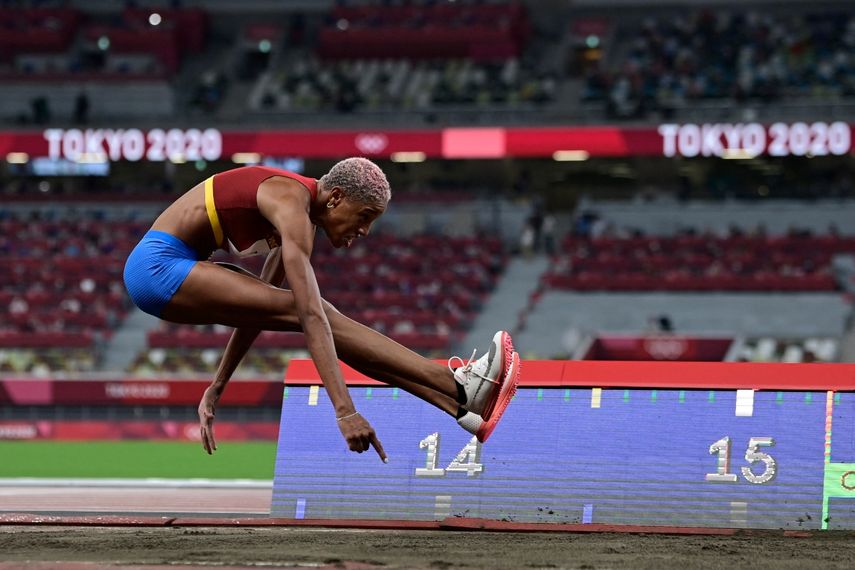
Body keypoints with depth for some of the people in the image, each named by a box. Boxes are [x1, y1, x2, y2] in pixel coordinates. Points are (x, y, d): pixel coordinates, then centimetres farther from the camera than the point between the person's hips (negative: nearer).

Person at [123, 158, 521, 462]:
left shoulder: (302, 217, 8)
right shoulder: (292, 210, -23)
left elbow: (256, 306, 17)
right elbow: (310, 315, -32)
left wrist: (217, 388, 20)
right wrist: (344, 411, -37)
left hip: (177, 266, 9)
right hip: (159, 265, -9)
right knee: (312, 314, -20)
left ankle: (459, 408, -13)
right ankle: (457, 388, -25)